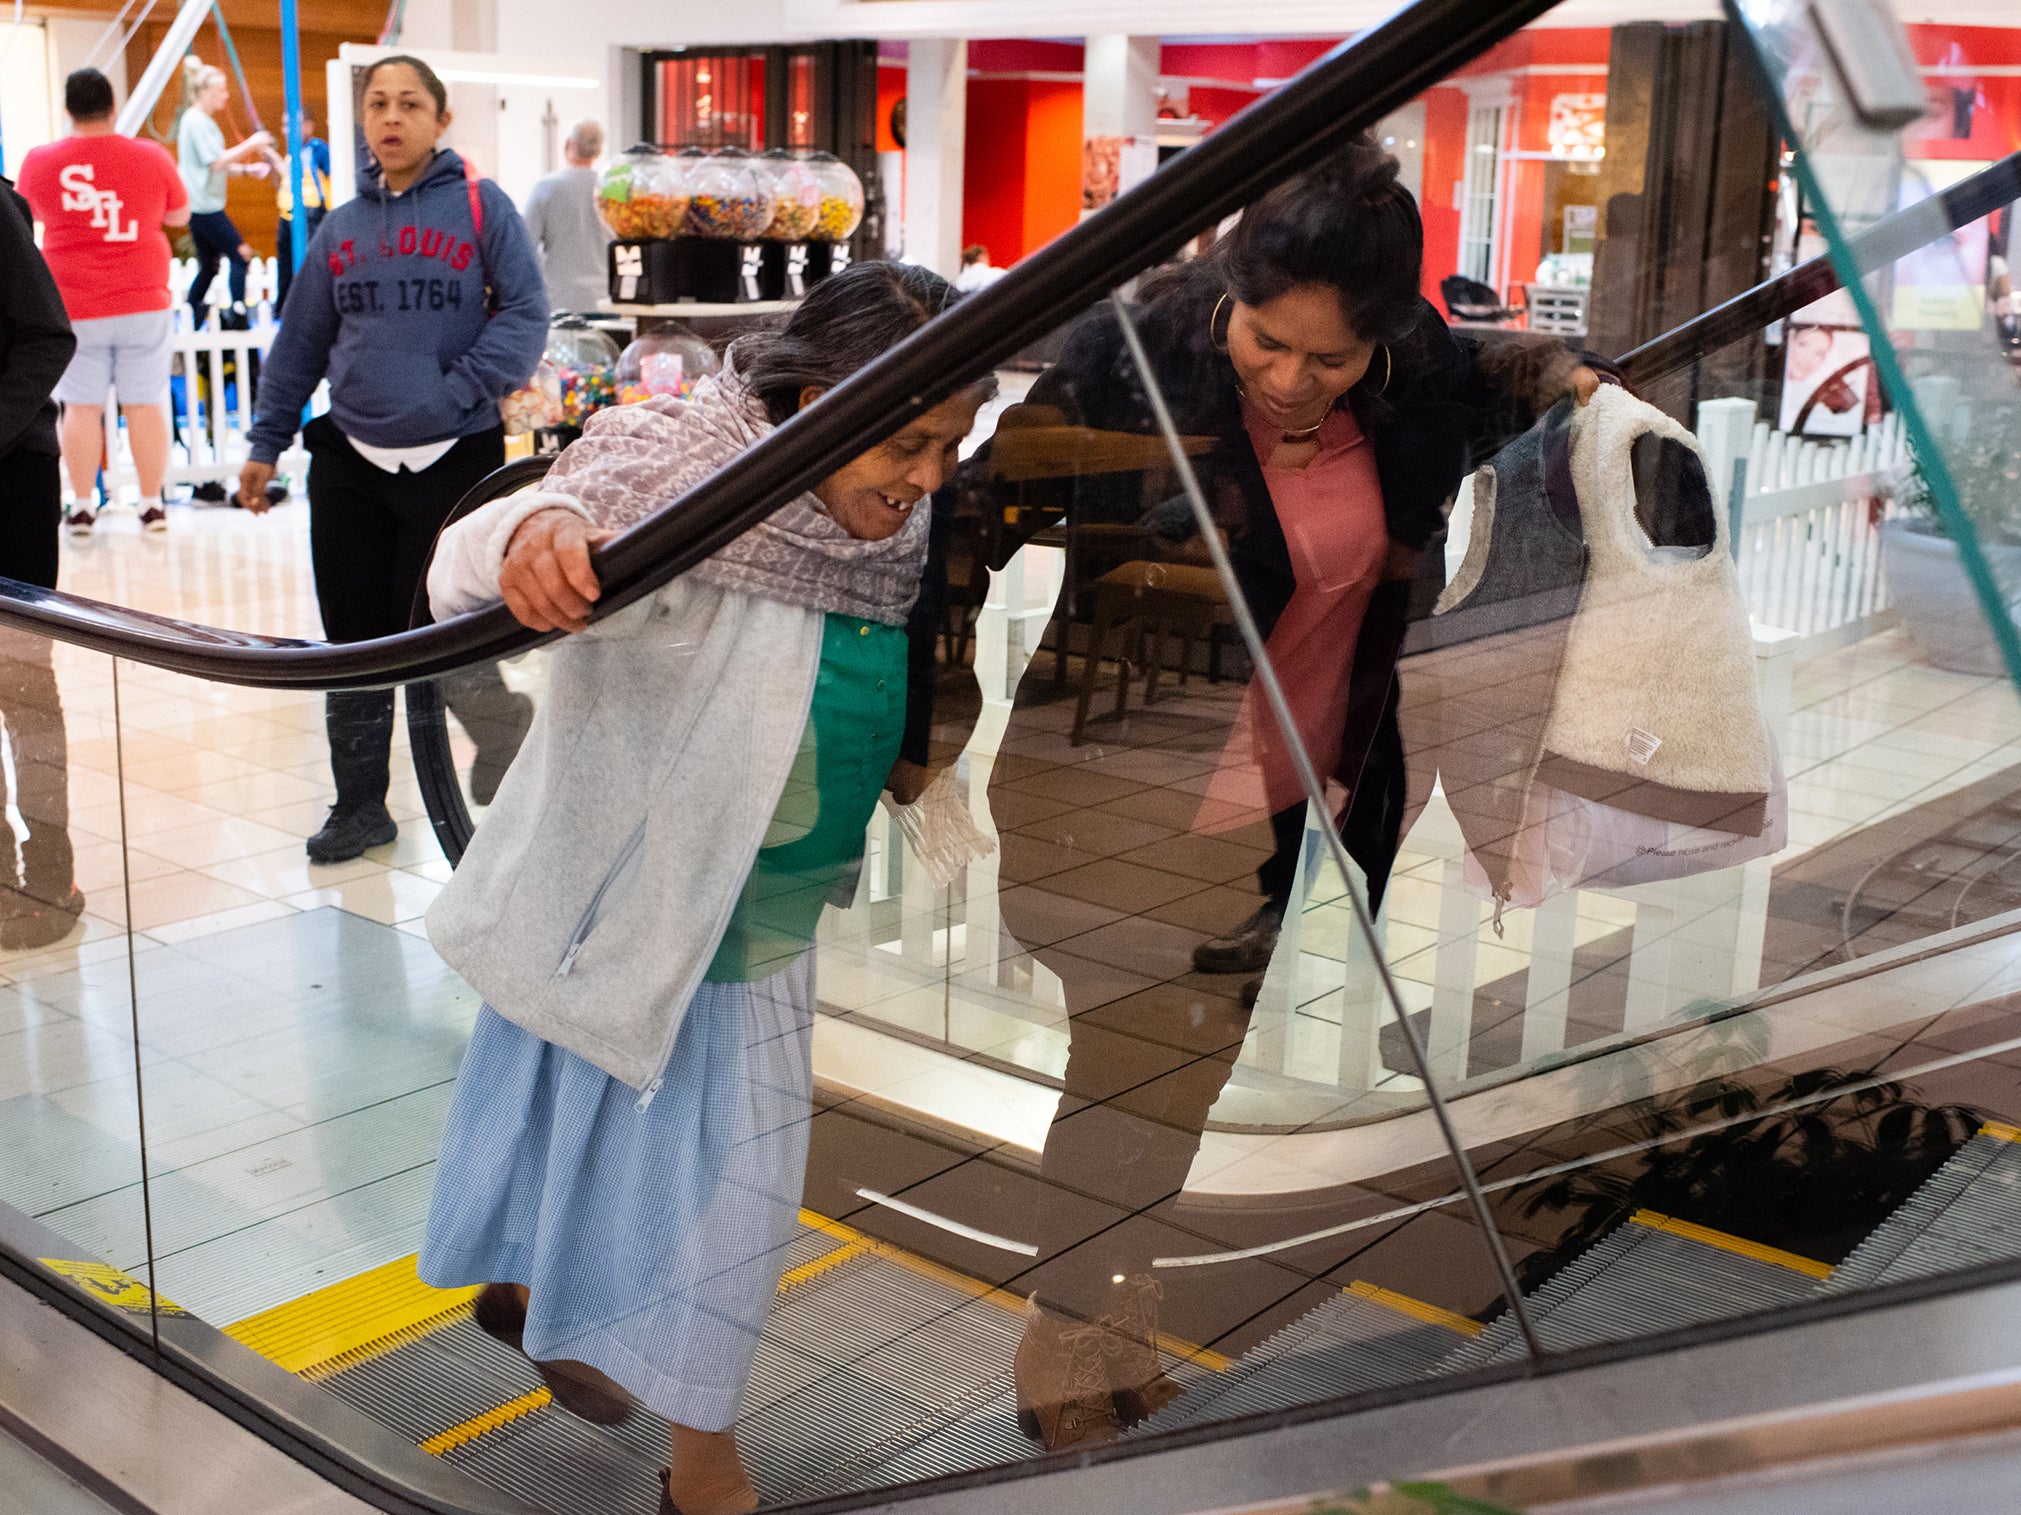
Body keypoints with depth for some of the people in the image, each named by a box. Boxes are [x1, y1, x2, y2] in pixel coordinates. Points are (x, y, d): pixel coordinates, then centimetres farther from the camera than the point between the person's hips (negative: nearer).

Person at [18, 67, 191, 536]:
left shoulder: (39, 162, -2)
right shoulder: (151, 156, -4)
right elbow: (180, 215, 12)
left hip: (73, 307, 1)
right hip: (143, 303, 0)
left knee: (81, 406, 7)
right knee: (145, 404, 4)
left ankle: (81, 506, 10)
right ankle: (152, 504, 7)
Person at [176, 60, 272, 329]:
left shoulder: (203, 121, 18)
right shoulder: (195, 121, -13)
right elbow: (216, 162, -20)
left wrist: (246, 169, 12)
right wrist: (250, 144, -15)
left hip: (202, 205, 10)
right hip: (204, 205, -10)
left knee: (208, 266, 12)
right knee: (239, 253, -9)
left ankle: (192, 317, 13)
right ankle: (238, 314, -11)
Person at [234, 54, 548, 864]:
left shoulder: (481, 206, 0)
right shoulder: (342, 228, 12)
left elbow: (525, 315, -7)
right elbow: (301, 342, 16)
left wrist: (457, 392, -15)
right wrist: (266, 443, 13)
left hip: (453, 460, -4)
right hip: (349, 463, 4)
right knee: (355, 642, 9)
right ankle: (359, 805, 23)